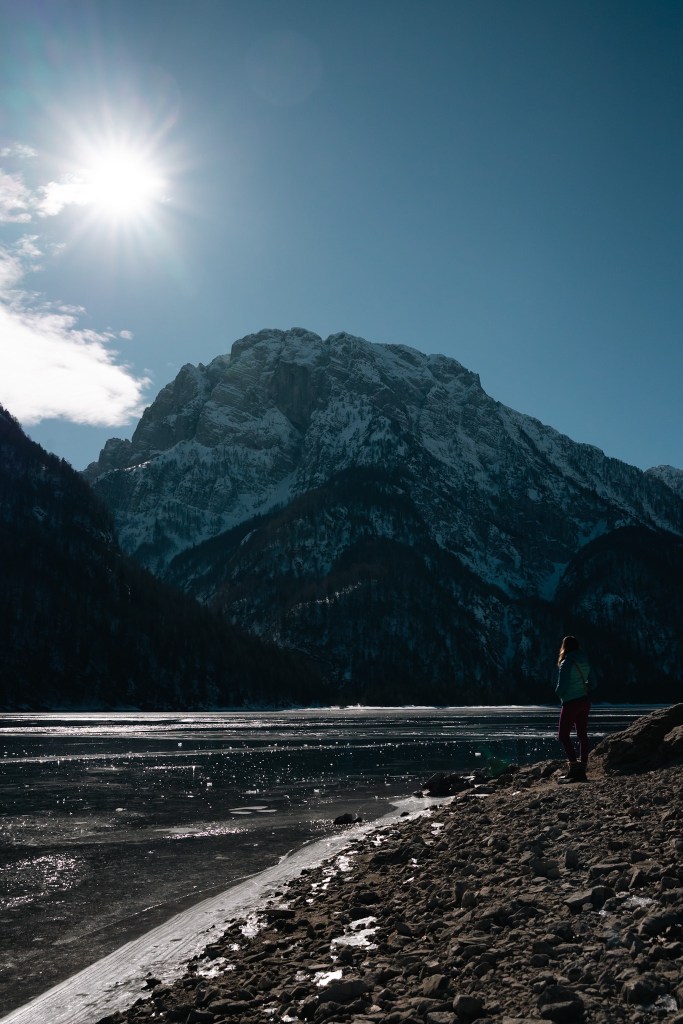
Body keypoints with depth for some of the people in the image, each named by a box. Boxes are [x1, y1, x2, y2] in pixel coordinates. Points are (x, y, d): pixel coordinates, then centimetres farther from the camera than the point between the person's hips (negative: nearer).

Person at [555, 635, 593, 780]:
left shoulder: (566, 664, -15)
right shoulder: (584, 663, 6)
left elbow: (561, 687, -17)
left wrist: (558, 692, 3)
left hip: (571, 703, -7)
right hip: (584, 701, 7)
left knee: (563, 735, -1)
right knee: (582, 736, 10)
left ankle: (573, 765, -13)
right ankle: (582, 768, 12)